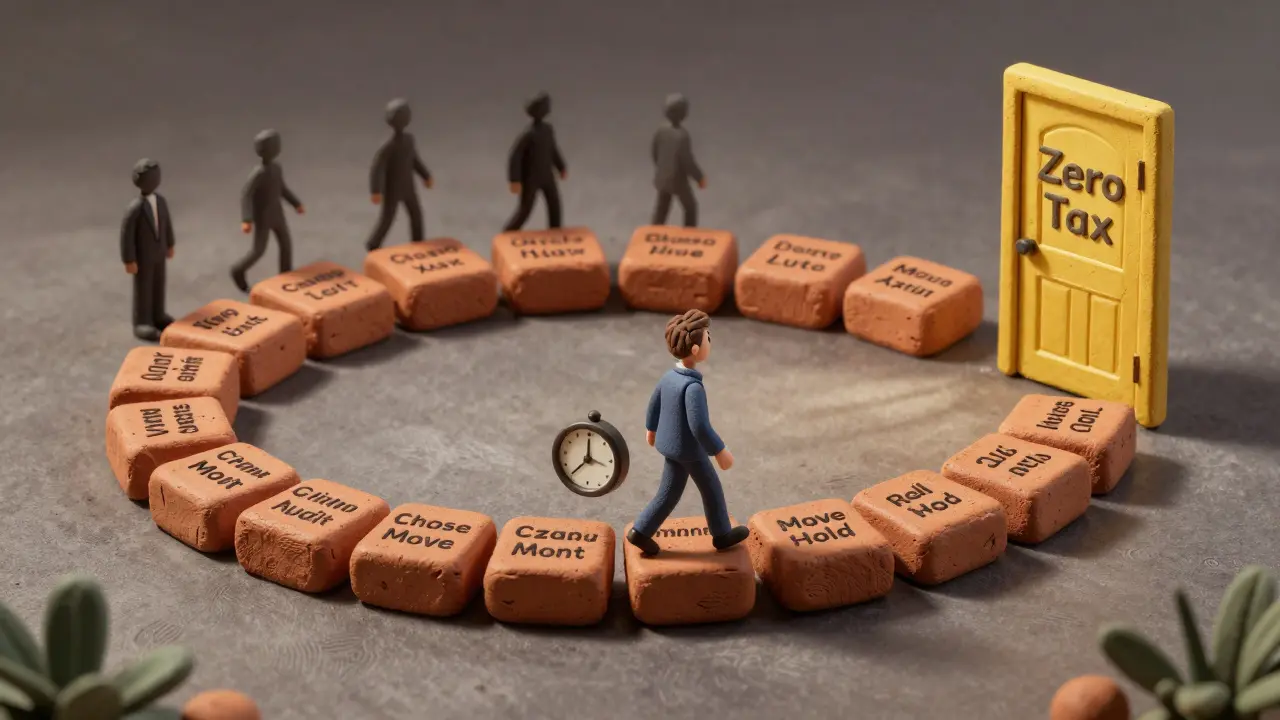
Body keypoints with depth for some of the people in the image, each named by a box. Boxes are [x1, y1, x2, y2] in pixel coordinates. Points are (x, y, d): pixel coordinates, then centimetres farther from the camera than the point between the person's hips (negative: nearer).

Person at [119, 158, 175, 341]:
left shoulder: (160, 200, -8)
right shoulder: (135, 208, -31)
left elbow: (166, 222, 9)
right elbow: (126, 235, -24)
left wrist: (170, 244, 19)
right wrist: (129, 261, -19)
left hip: (158, 252, 7)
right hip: (142, 256, -7)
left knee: (158, 285, 20)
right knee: (143, 289, 7)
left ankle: (157, 316, 39)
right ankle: (142, 324, 23)